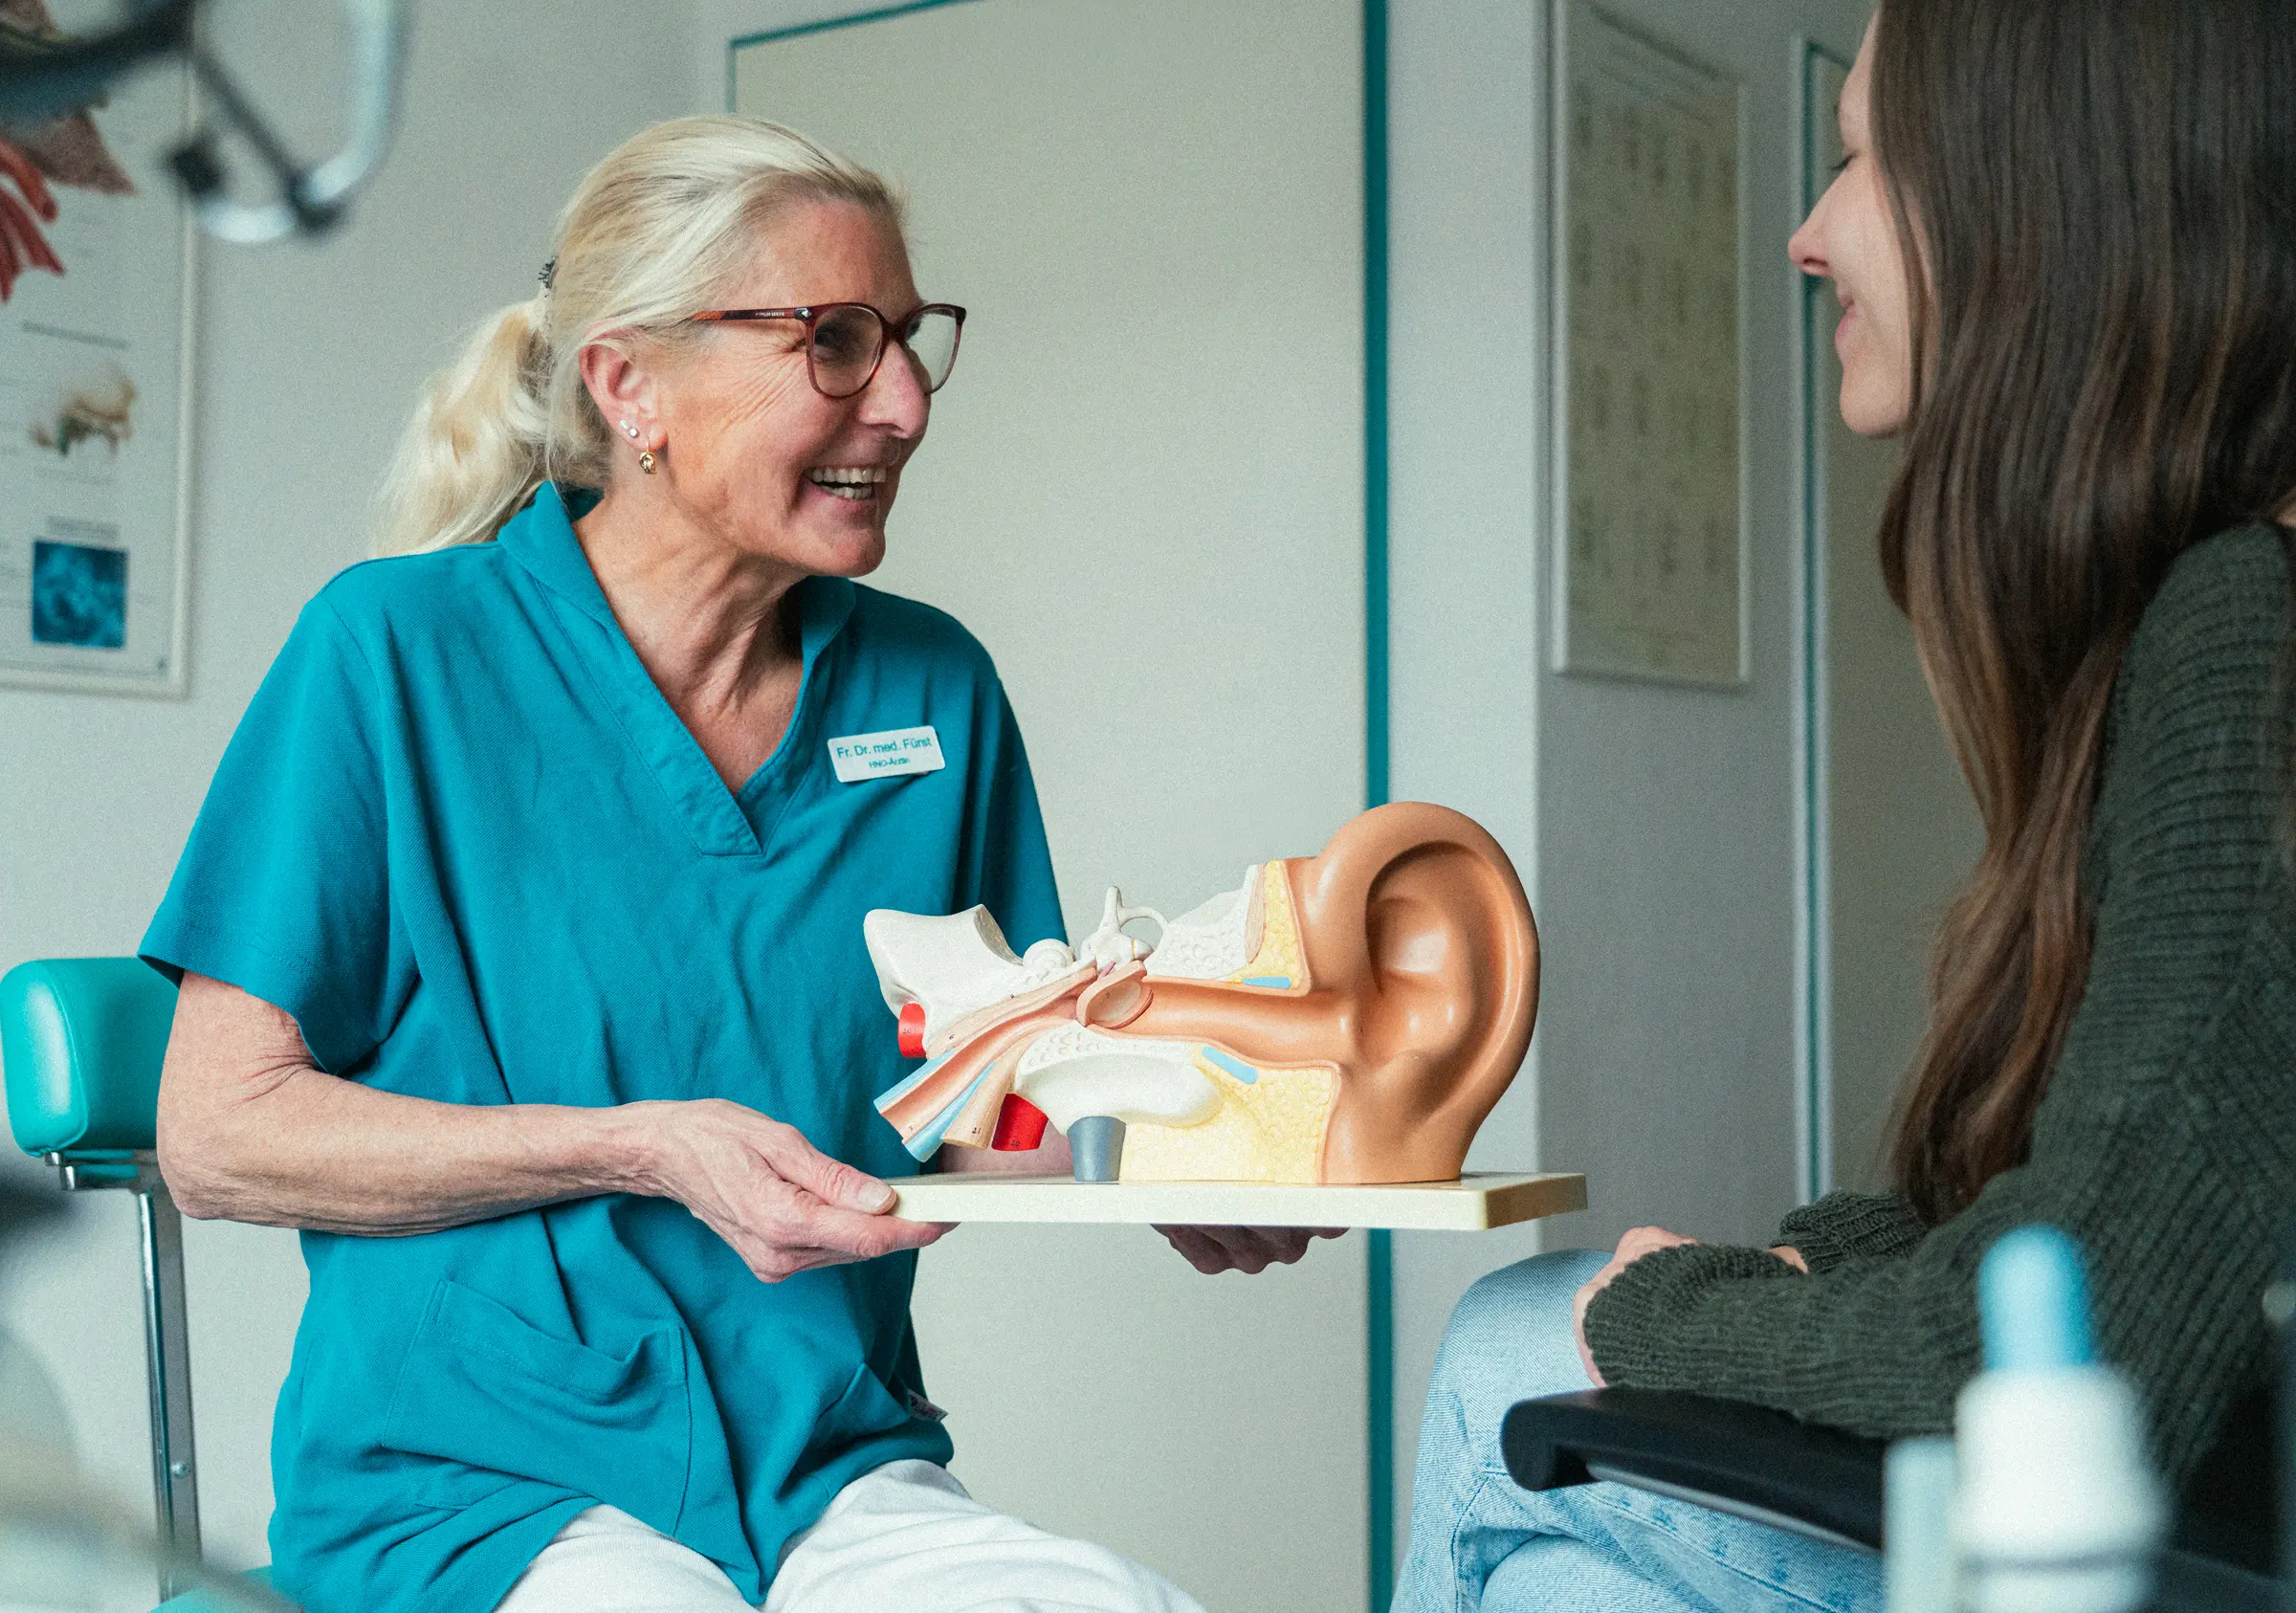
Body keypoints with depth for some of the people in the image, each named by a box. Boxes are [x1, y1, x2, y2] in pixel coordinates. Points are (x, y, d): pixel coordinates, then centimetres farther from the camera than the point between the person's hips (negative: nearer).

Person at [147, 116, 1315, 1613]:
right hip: (484, 1487, -4)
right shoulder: (399, 649, -5)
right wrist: (644, 1152, -15)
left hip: (838, 1475, 4)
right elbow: (216, 1132, -5)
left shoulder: (933, 685, 9)